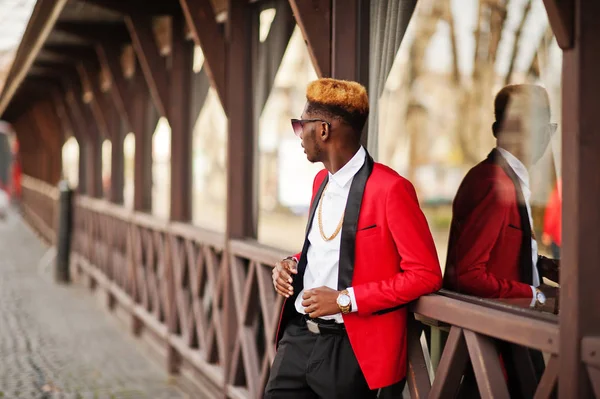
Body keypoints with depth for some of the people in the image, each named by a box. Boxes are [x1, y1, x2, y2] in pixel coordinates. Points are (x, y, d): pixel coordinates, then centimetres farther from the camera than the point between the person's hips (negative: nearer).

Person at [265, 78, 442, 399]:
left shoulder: (390, 188, -15)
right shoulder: (321, 180, 12)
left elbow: (426, 274, -16)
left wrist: (345, 300, -18)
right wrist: (291, 264, 5)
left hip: (351, 347, -7)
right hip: (299, 334, 7)